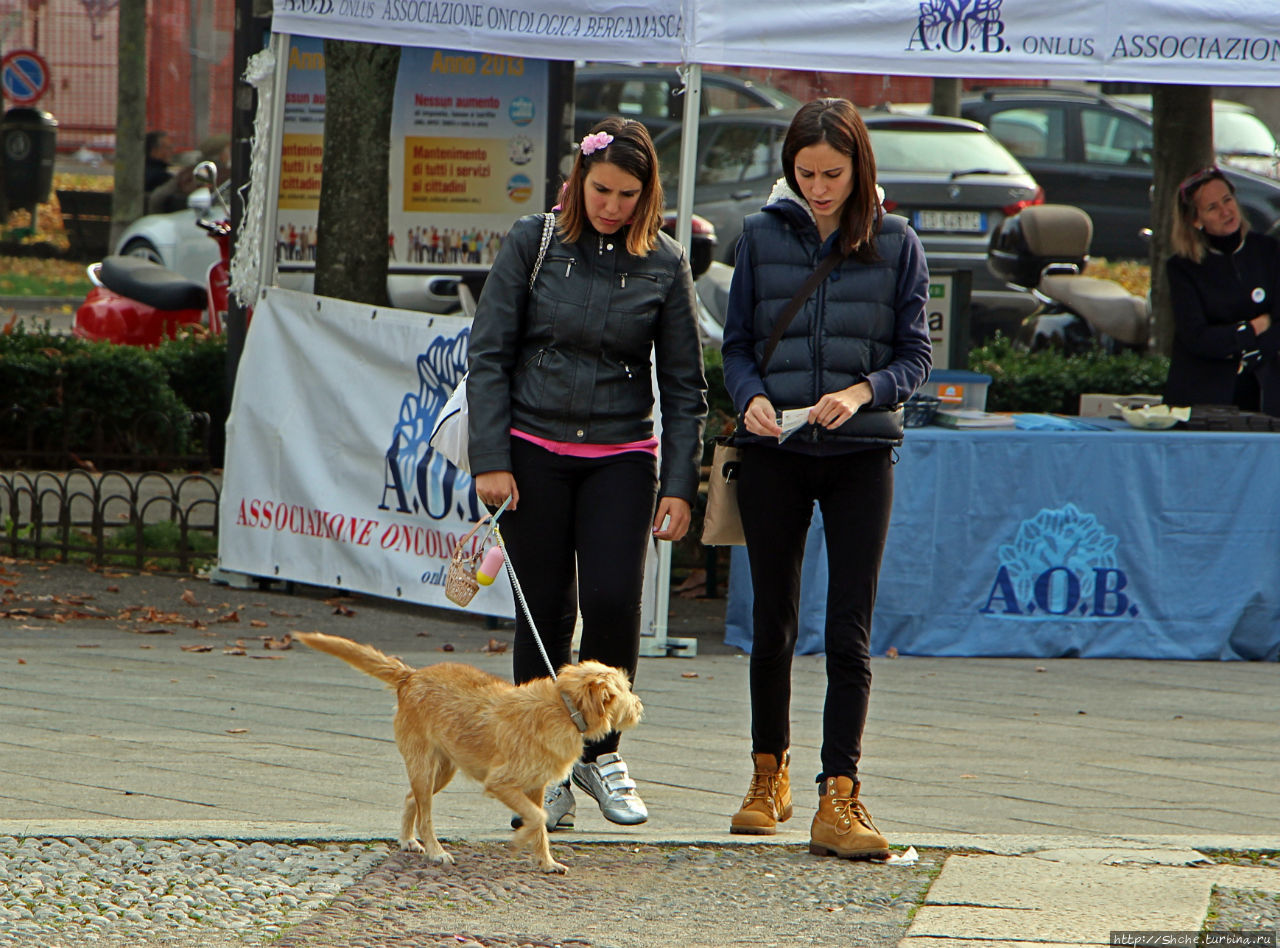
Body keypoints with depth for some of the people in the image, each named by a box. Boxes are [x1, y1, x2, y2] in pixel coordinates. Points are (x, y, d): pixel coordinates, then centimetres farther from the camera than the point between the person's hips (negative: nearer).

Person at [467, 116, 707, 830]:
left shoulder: (665, 264, 0)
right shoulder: (533, 244, -2)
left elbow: (684, 384, 5)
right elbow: (489, 355, 0)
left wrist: (679, 485, -1)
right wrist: (490, 460, -7)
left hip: (622, 456, 0)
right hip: (534, 452, 0)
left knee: (613, 600, -13)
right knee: (545, 612, 0)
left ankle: (601, 751, 7)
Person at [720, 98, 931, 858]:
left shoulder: (897, 245, 0)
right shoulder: (763, 236, 4)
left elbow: (916, 355, 2)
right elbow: (737, 344, 8)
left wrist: (864, 392, -17)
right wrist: (751, 398, -12)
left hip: (861, 454, -2)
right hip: (774, 452, 2)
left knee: (850, 632, -8)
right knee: (774, 621, 12)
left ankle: (839, 798, -10)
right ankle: (769, 775, 27)